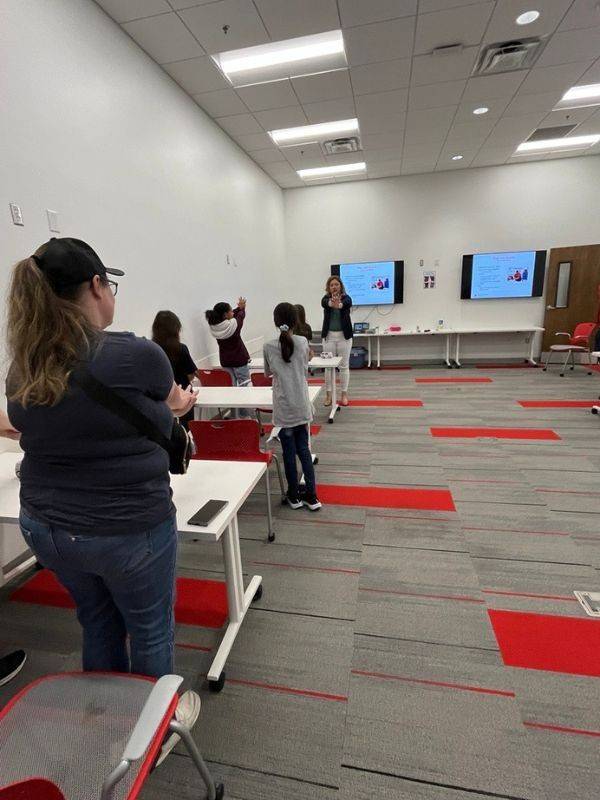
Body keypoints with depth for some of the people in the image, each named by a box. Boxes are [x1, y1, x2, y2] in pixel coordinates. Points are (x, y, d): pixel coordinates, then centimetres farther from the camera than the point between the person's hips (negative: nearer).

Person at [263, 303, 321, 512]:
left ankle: (294, 496, 23)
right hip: (301, 405, 2)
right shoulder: (303, 342, -3)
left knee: (289, 452, 9)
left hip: (283, 407, -2)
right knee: (303, 448, 14)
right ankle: (311, 496, 18)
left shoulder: (269, 347, -6)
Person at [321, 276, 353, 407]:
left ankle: (344, 394, 15)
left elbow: (347, 303, -27)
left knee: (344, 366, 5)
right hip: (329, 336, 1)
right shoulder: (326, 298, 1)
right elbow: (324, 303, -24)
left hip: (344, 335, -1)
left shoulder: (346, 297, -3)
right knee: (328, 366, 5)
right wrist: (332, 303, -50)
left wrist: (339, 304, -53)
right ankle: (328, 394, 15)